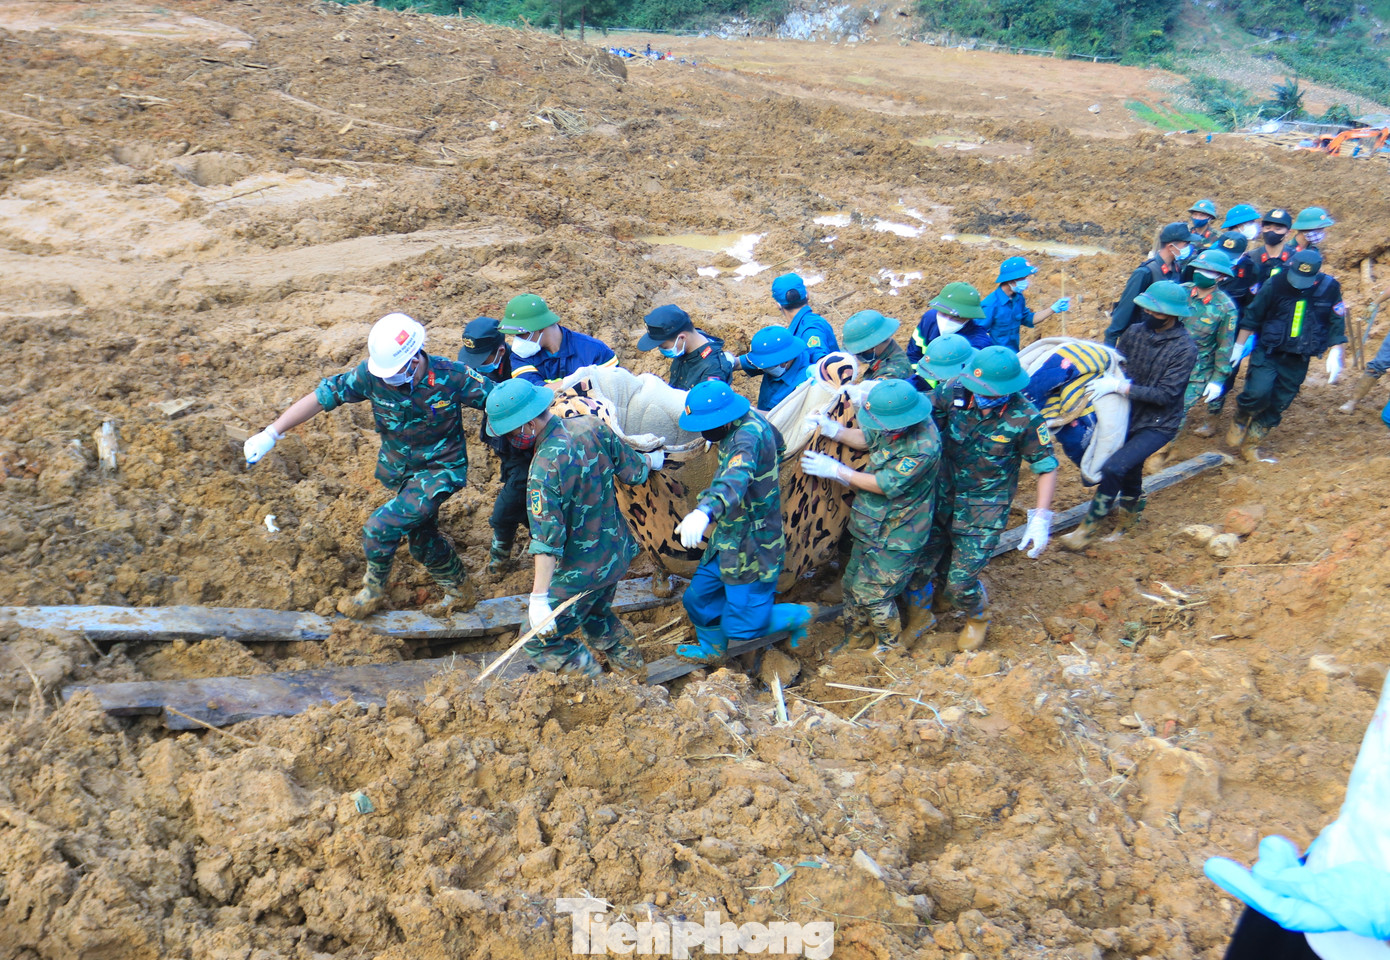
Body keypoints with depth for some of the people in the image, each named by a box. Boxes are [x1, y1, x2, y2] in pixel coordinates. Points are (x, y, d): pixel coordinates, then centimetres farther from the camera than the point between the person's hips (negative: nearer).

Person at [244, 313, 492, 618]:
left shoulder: (451, 377, -26)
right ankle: (461, 592, 42)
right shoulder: (372, 374, -19)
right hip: (398, 469, 5)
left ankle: (373, 591, 11)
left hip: (438, 470, -5)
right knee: (421, 538, 18)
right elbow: (320, 397, -14)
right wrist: (271, 433, -15)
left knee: (380, 528, -17)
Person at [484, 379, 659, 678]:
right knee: (595, 615, 34)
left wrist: (539, 597, -32)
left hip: (581, 573, -8)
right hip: (616, 553, 8)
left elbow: (547, 540, -32)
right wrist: (651, 460, 25)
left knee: (541, 642, 8)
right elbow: (634, 472, 3)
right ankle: (633, 669, 49)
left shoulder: (544, 469, -29)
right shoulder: (591, 426, -9)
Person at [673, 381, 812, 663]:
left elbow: (736, 478, -51)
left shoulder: (748, 436, -30)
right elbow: (777, 445, 21)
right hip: (729, 538, 9)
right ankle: (712, 649, 39)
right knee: (698, 597, 16)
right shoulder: (750, 419, -1)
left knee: (742, 628, 0)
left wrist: (705, 510, -69)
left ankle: (796, 616, 22)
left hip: (752, 549, -9)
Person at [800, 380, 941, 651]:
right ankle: (859, 641, 40)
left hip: (896, 536, -8)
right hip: (872, 525, 8)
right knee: (853, 583, 19)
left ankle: (890, 647, 28)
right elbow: (866, 438, 10)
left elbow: (886, 485, -27)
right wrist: (833, 429, -8)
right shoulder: (893, 426, -9)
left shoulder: (923, 447, -32)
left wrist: (836, 470, -19)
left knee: (872, 593, 2)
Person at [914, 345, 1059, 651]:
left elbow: (1046, 468, -10)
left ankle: (977, 618, 35)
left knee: (959, 585, -4)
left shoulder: (1025, 419, -20)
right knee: (917, 570, 7)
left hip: (984, 512, -3)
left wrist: (1040, 519, -17)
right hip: (941, 499, 3)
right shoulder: (956, 391, -13)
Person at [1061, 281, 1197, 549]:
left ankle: (1088, 528, -9)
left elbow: (1165, 394, -24)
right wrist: (1104, 381, -13)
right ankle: (1133, 507, 54)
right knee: (1130, 469, 23)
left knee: (1113, 468, -21)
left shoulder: (1184, 349, -19)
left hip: (1159, 425, -6)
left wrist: (1120, 386, -30)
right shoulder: (1135, 332, -4)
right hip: (1130, 416, 6)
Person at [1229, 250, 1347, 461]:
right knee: (1259, 392, -23)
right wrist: (1239, 346, 2)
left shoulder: (1330, 289, -5)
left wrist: (1335, 355, -1)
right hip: (1268, 353, -2)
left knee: (1278, 405, 6)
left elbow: (1337, 325, 4)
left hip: (1298, 361, 3)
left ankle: (1251, 443, 20)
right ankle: (1241, 420, 7)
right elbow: (1252, 317, 0)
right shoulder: (1275, 285, -11)